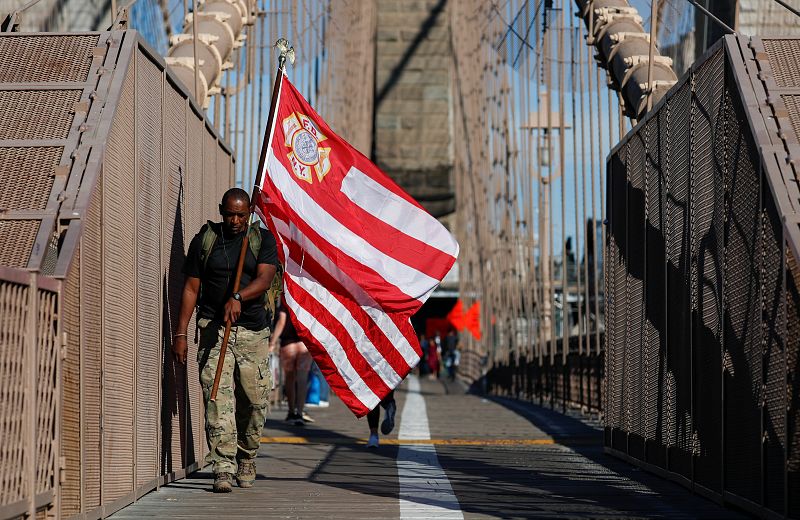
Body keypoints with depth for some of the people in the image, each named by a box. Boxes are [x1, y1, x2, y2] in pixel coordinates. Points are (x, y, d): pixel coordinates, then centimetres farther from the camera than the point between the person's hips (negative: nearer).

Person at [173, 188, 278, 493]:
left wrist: (237, 298, -29)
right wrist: (180, 333, 1)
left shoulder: (263, 239, 6)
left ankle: (246, 459, 26)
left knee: (255, 400, 3)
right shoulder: (204, 240, 7)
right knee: (218, 399, -11)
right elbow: (191, 288, 7)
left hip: (252, 330, 1)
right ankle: (223, 470, -13)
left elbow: (264, 279, -9)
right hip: (213, 329, -1)